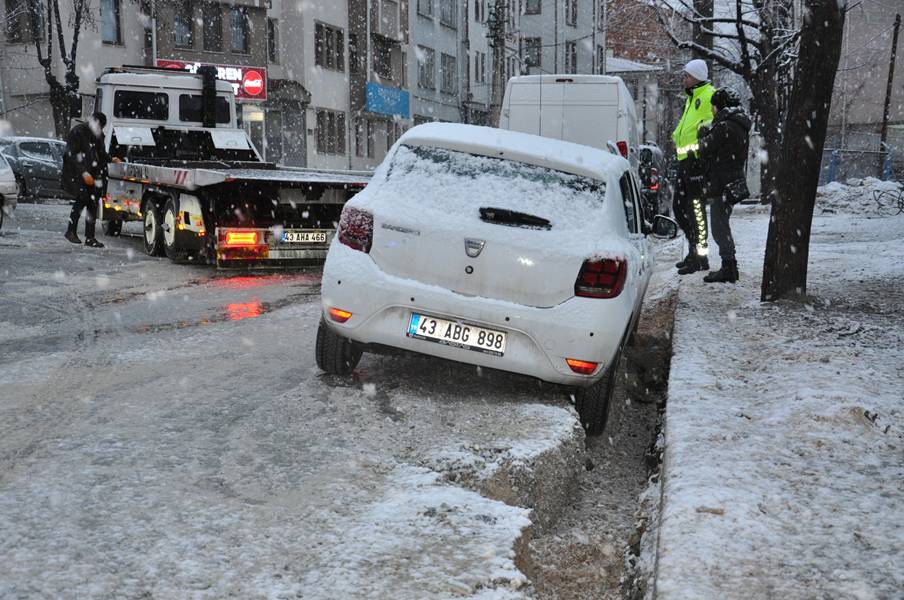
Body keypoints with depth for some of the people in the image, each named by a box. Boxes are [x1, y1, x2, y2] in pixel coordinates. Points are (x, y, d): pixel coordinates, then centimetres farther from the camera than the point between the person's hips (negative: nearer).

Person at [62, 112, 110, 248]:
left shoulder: (99, 135, 14)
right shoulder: (78, 132, -8)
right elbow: (72, 155, -14)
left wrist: (111, 159, 7)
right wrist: (83, 172, -20)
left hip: (93, 175, 6)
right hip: (77, 174, -6)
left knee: (93, 202, 0)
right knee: (83, 197, -20)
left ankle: (90, 237, 3)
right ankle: (71, 231, -7)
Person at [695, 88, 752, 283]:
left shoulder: (724, 126, -16)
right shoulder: (741, 127, 15)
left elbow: (704, 151, -13)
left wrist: (703, 136, 5)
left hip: (722, 185, -10)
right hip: (734, 182, 10)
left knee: (719, 227, -5)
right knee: (722, 226, 17)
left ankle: (728, 268, -5)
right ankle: (730, 267, 23)